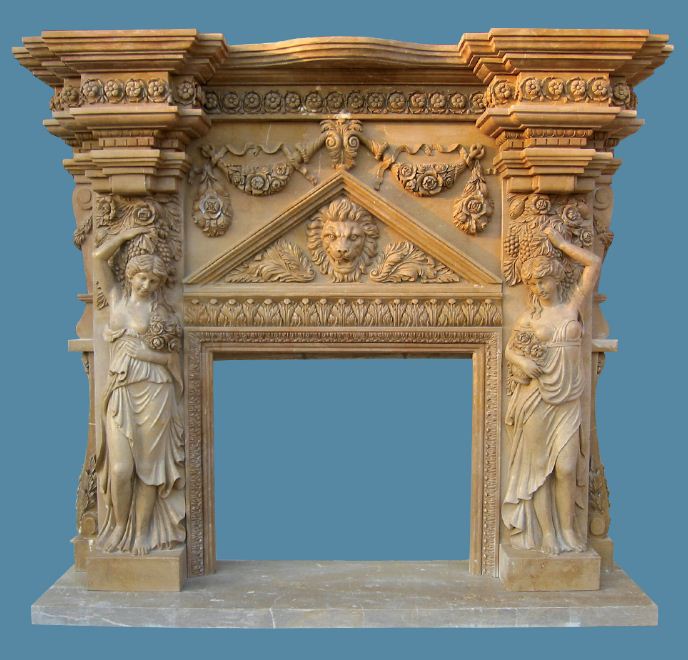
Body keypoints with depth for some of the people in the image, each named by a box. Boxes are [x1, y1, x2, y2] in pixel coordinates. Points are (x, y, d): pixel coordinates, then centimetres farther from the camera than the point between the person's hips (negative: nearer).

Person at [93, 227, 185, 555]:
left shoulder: (161, 310, 6)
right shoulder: (117, 296, 12)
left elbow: (171, 358, 4)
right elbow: (99, 256, 3)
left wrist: (138, 350, -6)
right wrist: (128, 233, 8)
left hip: (154, 392, -1)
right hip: (121, 392, 1)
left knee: (149, 465, 2)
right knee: (121, 468, -5)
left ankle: (143, 533, 13)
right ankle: (119, 529, 17)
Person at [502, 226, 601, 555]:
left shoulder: (572, 304, 7)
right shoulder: (530, 317, 5)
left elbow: (594, 263, 6)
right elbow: (510, 349, 11)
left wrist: (560, 242, 7)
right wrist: (523, 362, -10)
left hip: (568, 400, 0)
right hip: (536, 400, 0)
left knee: (566, 467, -6)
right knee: (539, 466, 2)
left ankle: (568, 531, 8)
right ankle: (546, 533, 11)